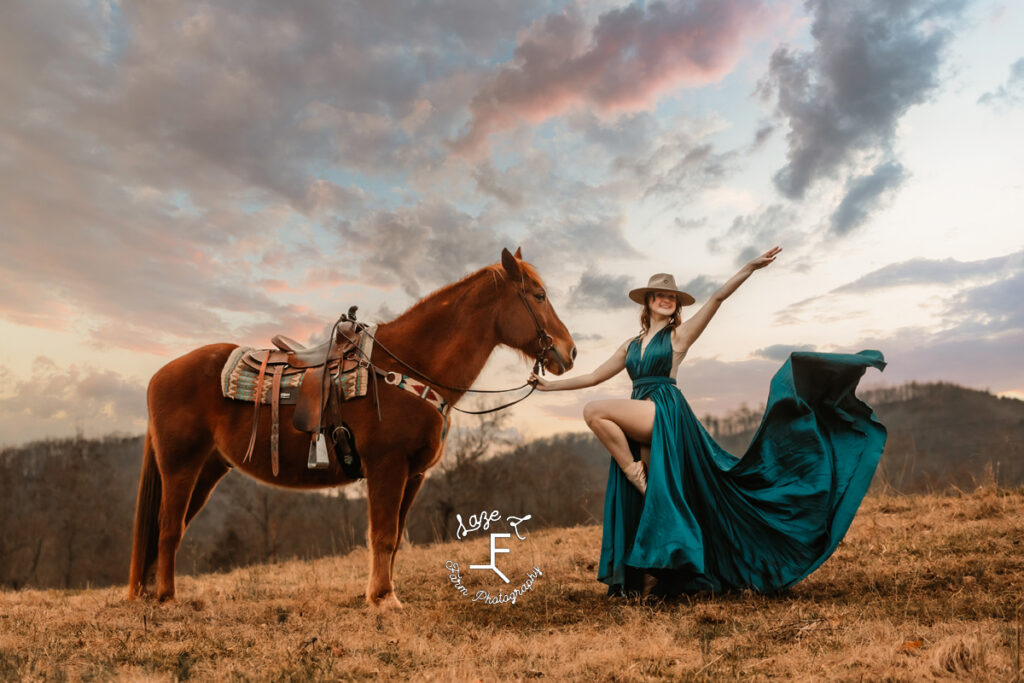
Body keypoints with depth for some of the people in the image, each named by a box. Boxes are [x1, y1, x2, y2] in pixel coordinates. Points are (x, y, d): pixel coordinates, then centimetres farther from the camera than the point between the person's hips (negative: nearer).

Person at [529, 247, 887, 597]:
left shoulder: (679, 335, 7)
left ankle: (636, 473, -12)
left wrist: (751, 267, -11)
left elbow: (717, 298, -3)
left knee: (594, 411, -23)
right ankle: (649, 578, 15)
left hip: (665, 415, -5)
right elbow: (595, 376, 22)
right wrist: (549, 385, 19)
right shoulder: (631, 345, 20)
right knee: (645, 506, 6)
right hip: (637, 430, 5)